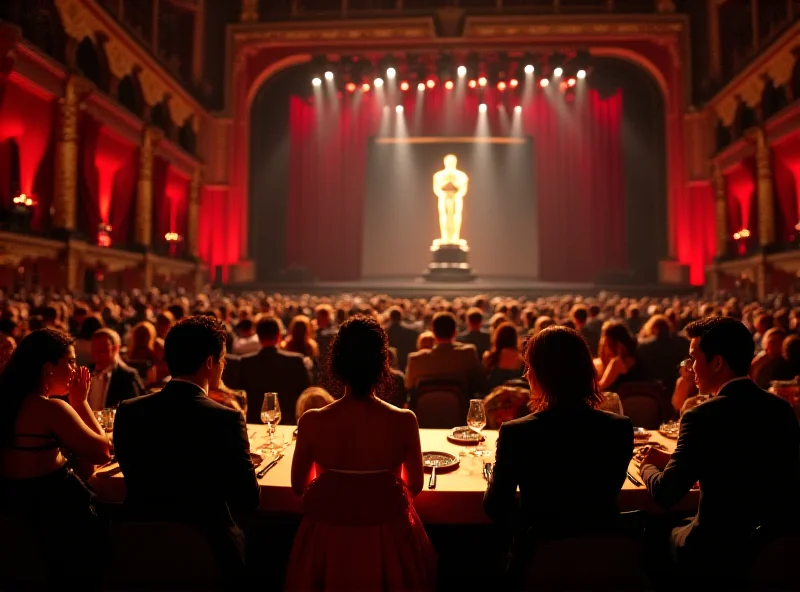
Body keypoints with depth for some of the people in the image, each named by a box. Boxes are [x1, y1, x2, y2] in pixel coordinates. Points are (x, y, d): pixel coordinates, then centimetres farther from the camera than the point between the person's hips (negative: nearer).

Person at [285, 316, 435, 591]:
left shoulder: (312, 422, -20)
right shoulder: (404, 421, -21)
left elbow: (298, 485, -4)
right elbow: (415, 486, -4)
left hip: (327, 538, 1)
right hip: (389, 538, 0)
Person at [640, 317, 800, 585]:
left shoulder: (702, 417, -22)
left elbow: (666, 494, -17)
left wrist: (647, 468, 4)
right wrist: (672, 462, 13)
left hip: (719, 554, -6)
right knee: (677, 521, 24)